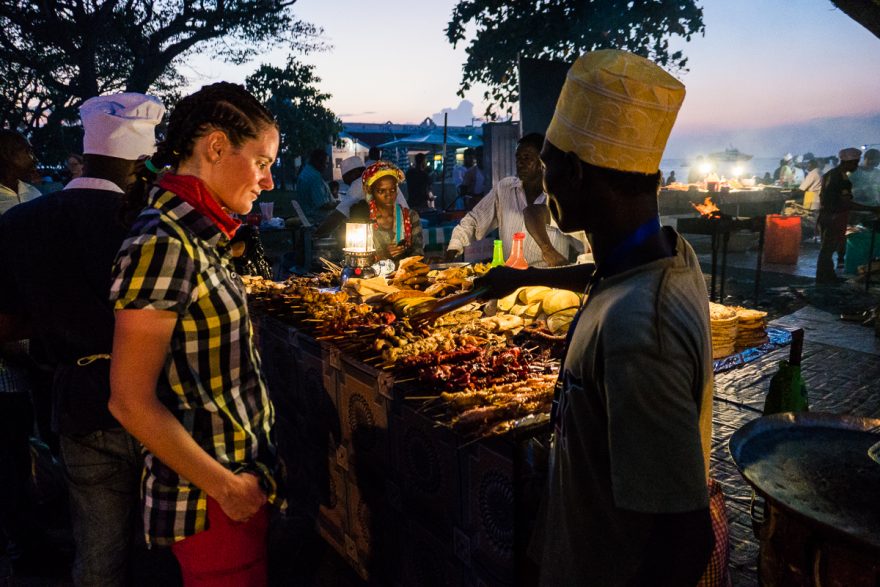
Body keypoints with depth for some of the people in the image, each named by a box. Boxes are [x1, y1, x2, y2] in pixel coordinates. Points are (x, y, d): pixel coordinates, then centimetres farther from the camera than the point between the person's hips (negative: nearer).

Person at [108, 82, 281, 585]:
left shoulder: (199, 235, 5)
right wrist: (227, 487, -15)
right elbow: (131, 401, -22)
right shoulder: (164, 244, -22)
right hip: (210, 503, -8)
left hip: (241, 475, 8)